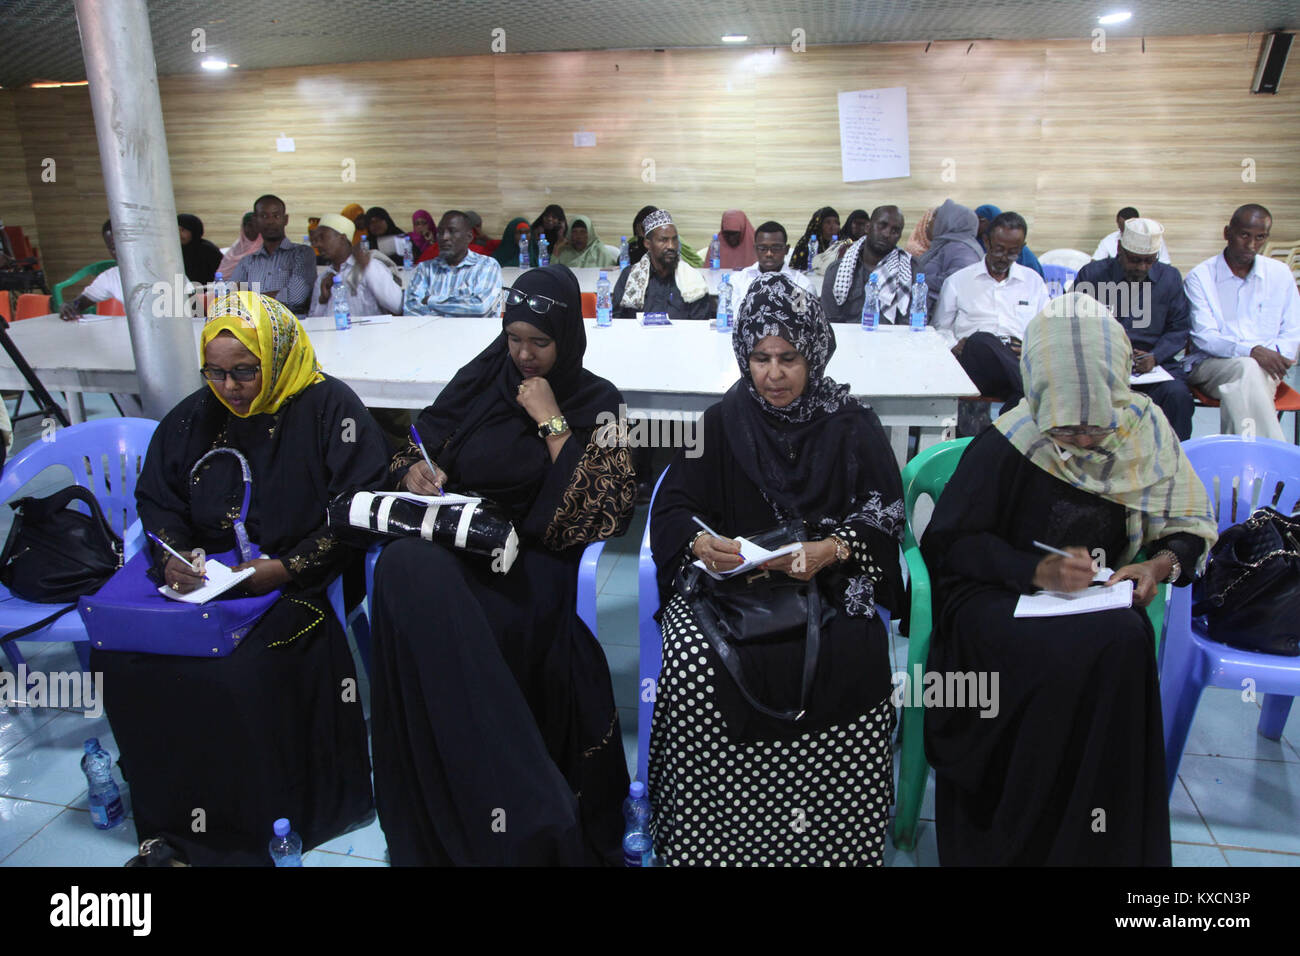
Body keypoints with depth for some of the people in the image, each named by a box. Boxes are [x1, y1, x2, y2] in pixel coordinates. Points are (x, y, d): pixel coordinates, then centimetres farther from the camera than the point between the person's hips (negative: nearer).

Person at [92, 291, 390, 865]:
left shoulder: (329, 408, -7)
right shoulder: (195, 417, 12)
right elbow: (156, 495, 20)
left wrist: (287, 568, -18)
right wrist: (172, 555, -1)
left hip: (299, 583, -6)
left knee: (241, 675, -28)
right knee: (119, 660, -12)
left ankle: (248, 827, -3)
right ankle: (172, 814, 7)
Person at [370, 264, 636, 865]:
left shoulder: (597, 404, 6)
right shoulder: (480, 381, 15)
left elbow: (604, 512, -6)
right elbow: (415, 453, 21)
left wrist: (551, 422, -7)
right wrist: (414, 473, -3)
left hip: (531, 560, -3)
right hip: (450, 540, 4)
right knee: (405, 566, -32)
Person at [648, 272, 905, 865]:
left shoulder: (853, 426, 8)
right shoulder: (722, 424, 9)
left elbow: (884, 515, 2)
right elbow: (672, 507, 4)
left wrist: (830, 550, -19)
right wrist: (701, 543, -20)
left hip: (828, 586, 0)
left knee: (856, 661, -30)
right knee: (693, 667, -28)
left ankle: (838, 844, -5)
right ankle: (703, 844, -6)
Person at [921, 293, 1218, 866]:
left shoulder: (1145, 432, 0)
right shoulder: (1005, 447, -13)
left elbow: (1190, 527, 9)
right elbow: (950, 540, -10)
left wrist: (1161, 564, -13)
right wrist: (1037, 570, -23)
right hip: (998, 599, -3)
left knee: (1128, 640, -30)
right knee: (1095, 652, -32)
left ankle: (1105, 843, -10)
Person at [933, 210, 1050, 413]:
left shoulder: (1034, 282, 25)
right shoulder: (958, 280, 19)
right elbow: (940, 328, 19)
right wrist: (955, 346, -5)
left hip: (1021, 360, 1)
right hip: (974, 359, -1)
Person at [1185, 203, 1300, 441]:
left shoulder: (1280, 274, 13)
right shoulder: (1199, 277, 2)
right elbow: (1204, 337, -8)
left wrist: (1275, 354, -11)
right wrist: (1252, 351, -24)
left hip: (1264, 367, 2)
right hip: (1210, 366, -2)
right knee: (1247, 368, -36)